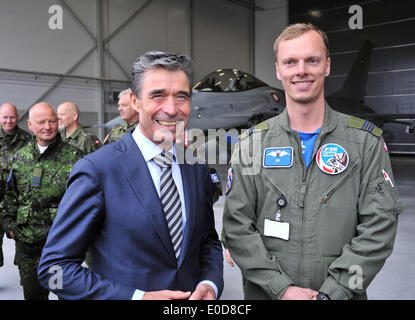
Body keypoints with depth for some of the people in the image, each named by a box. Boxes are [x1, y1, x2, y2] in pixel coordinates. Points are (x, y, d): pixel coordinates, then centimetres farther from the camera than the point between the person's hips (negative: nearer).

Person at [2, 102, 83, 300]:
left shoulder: (73, 156, -5)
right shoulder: (19, 157, 8)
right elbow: (11, 194, 18)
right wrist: (8, 220, 7)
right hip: (26, 238, 4)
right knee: (32, 293, 17)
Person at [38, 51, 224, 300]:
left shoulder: (198, 168, -3)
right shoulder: (96, 170, -18)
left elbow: (209, 241, 7)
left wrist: (210, 284, -12)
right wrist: (138, 297, -23)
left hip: (192, 296, 4)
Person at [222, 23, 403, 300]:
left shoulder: (366, 141, -4)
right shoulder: (253, 143, -3)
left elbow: (379, 227, -8)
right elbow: (237, 226, -6)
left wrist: (331, 292, -16)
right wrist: (282, 288, -14)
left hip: (342, 293, 0)